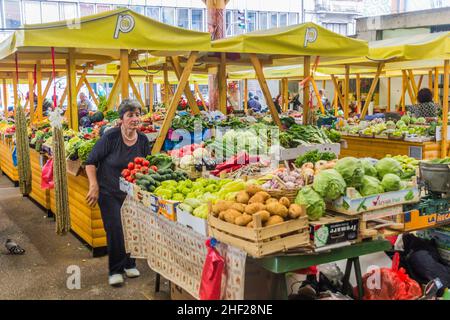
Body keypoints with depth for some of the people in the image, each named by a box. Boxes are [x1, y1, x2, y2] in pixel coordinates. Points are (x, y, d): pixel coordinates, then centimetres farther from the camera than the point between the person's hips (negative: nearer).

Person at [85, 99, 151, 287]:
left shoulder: (143, 141, -4)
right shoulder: (110, 137, -17)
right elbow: (91, 162, -11)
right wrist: (94, 186, -19)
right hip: (109, 193, -4)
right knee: (115, 229, -6)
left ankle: (129, 264, 28)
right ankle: (115, 270, 11)